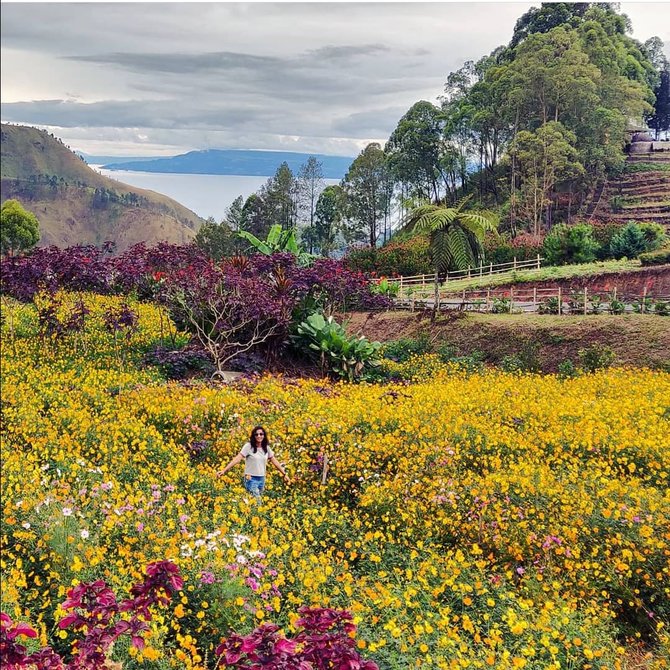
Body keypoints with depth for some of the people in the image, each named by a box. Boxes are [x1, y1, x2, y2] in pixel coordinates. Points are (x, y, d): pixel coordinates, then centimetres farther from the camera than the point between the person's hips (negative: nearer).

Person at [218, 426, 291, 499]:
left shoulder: (266, 448, 4)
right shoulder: (249, 446, -11)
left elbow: (275, 461, 13)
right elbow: (237, 459, -16)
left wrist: (284, 474, 15)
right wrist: (224, 470, -24)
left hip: (262, 479, 5)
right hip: (251, 479, -5)